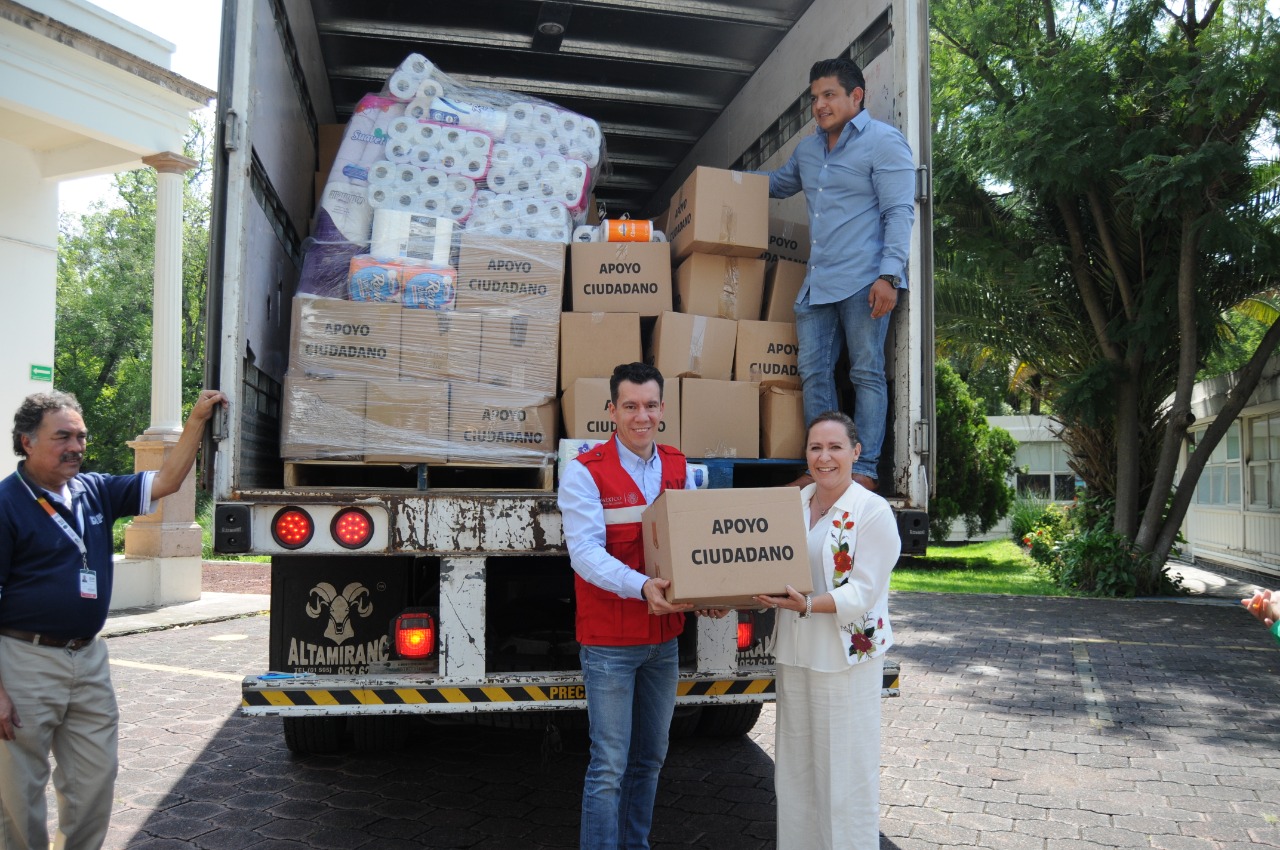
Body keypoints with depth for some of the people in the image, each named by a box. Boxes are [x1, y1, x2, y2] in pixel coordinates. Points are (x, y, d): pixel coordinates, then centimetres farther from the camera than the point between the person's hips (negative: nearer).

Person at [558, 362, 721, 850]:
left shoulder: (678, 468, 6)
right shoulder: (584, 472, -11)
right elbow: (585, 552, -21)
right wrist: (640, 586, -36)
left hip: (664, 639, 6)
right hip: (609, 643, -6)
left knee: (650, 759, 18)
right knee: (609, 767, -2)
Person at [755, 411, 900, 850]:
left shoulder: (873, 512, -10)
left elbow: (863, 592, -15)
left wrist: (807, 605, -29)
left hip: (847, 657, -6)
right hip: (795, 653, 6)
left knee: (844, 771, 3)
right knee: (797, 766, 14)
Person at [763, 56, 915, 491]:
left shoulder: (883, 141, -1)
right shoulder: (807, 149, 21)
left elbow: (899, 212, -9)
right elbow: (778, 182, 41)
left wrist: (889, 275, -19)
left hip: (863, 282, -7)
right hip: (816, 284, 8)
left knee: (867, 373, -4)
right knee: (813, 374, 3)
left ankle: (864, 470, -2)